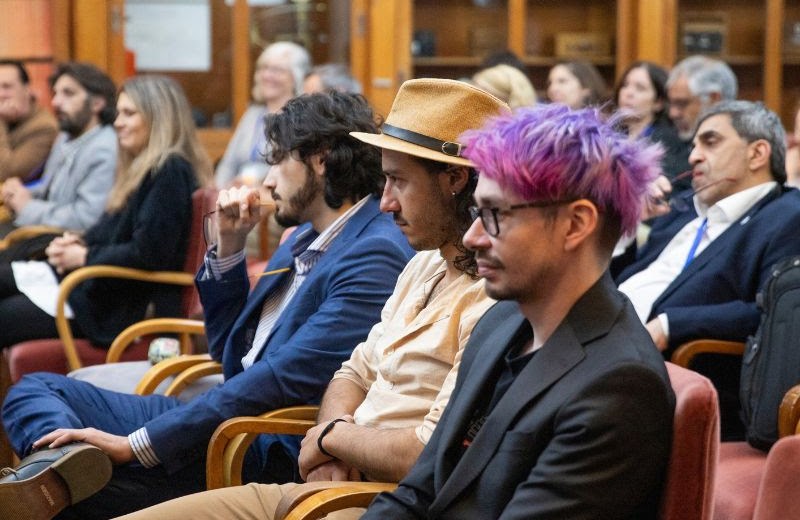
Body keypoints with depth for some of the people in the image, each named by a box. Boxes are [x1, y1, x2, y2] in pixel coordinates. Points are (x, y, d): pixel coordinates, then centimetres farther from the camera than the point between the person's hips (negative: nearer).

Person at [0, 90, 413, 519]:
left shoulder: (376, 257, -16)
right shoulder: (304, 239, 15)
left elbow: (283, 379, -24)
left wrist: (137, 444, -25)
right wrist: (229, 245, 8)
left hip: (269, 453, -10)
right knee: (36, 390, -4)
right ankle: (64, 459, -31)